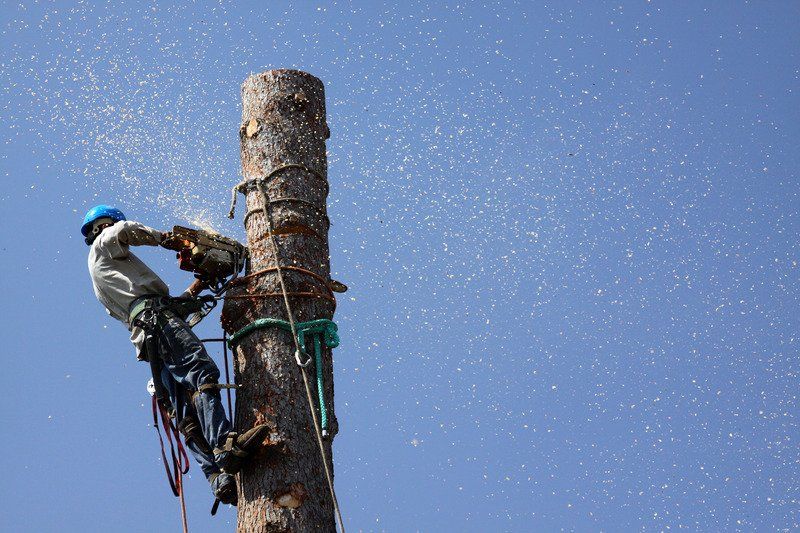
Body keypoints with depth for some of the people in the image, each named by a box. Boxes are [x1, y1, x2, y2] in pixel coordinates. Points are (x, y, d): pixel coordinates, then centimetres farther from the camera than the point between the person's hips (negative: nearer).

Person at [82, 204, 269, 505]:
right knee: (203, 372, -27)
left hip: (143, 336, 9)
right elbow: (125, 230, -6)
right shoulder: (103, 244, 18)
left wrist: (192, 291, 31)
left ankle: (218, 478, -22)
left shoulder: (101, 287, 40)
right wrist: (163, 237, 8)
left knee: (187, 415, -8)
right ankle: (225, 446, -47)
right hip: (155, 317, -8)